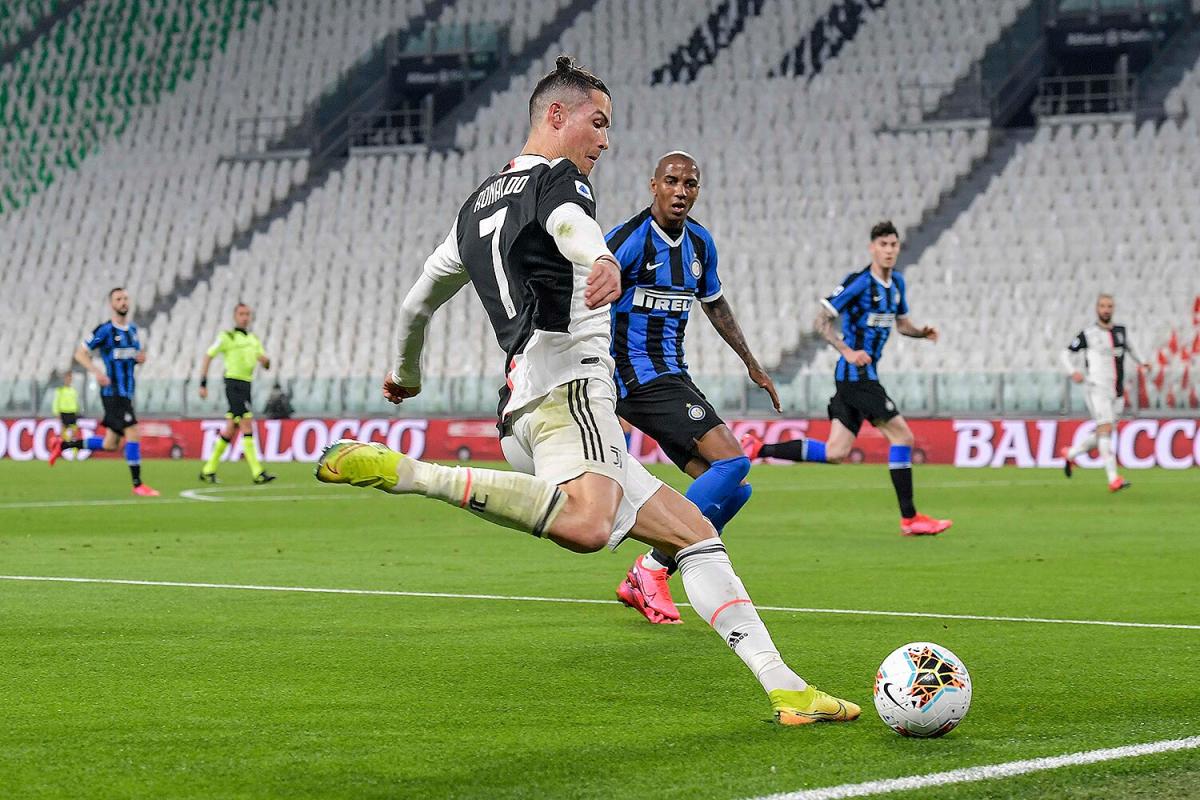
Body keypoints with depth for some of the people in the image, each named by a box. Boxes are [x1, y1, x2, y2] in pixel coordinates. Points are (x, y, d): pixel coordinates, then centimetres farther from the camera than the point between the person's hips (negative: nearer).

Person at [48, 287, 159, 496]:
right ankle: (137, 485, -7)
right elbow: (80, 353, -6)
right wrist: (96, 371, -22)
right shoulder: (105, 330, -8)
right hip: (112, 392, -8)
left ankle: (62, 445, 27)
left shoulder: (133, 329, 13)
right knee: (133, 434, -15)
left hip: (126, 393, 8)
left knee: (110, 444, 11)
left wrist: (141, 358, 1)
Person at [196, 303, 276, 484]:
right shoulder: (227, 336, -2)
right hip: (233, 383, -8)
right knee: (247, 425, -15)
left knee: (230, 430, 10)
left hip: (246, 386, 8)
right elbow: (207, 357, -2)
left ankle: (208, 470, 20)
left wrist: (264, 360, -8)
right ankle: (257, 473, -19)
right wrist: (203, 384, -8)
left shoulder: (253, 339, 18)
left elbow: (266, 365, 17)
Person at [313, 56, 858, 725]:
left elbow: (419, 300, 40)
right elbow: (570, 225, -21)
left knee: (692, 531, 9)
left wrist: (407, 373, 58)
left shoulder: (479, 203, 30)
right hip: (565, 382, -10)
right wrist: (602, 260, -44)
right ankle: (403, 473, -29)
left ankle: (783, 687, -1)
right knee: (587, 524, -39)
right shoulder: (559, 178, 5)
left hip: (521, 403, 10)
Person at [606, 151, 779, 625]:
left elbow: (714, 304, 28)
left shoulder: (699, 243, 11)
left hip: (673, 376, 9)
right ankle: (652, 569, -14)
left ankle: (640, 583, 8)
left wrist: (751, 363, 32)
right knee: (732, 460, -21)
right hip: (639, 378, -9)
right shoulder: (628, 240, -14)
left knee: (733, 490, 3)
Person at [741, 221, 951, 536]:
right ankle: (909, 519, -2)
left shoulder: (896, 283, 13)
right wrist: (847, 351, -23)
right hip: (856, 376, -9)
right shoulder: (859, 282, -13)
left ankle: (758, 449, 9)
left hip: (863, 376, 9)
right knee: (902, 436, -8)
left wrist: (922, 332, 4)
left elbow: (901, 323, 25)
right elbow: (822, 320, -12)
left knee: (835, 452, 6)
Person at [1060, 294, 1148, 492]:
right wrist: (1073, 372, -14)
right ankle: (1113, 480, -26)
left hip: (1117, 393, 6)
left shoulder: (1121, 331, 11)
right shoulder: (1088, 334, -2)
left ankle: (1070, 454, 37)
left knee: (1102, 437, 11)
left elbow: (1129, 345, 33)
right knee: (1106, 429, -20)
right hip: (1096, 389, -6)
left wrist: (1141, 361, 16)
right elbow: (1067, 354, 5)